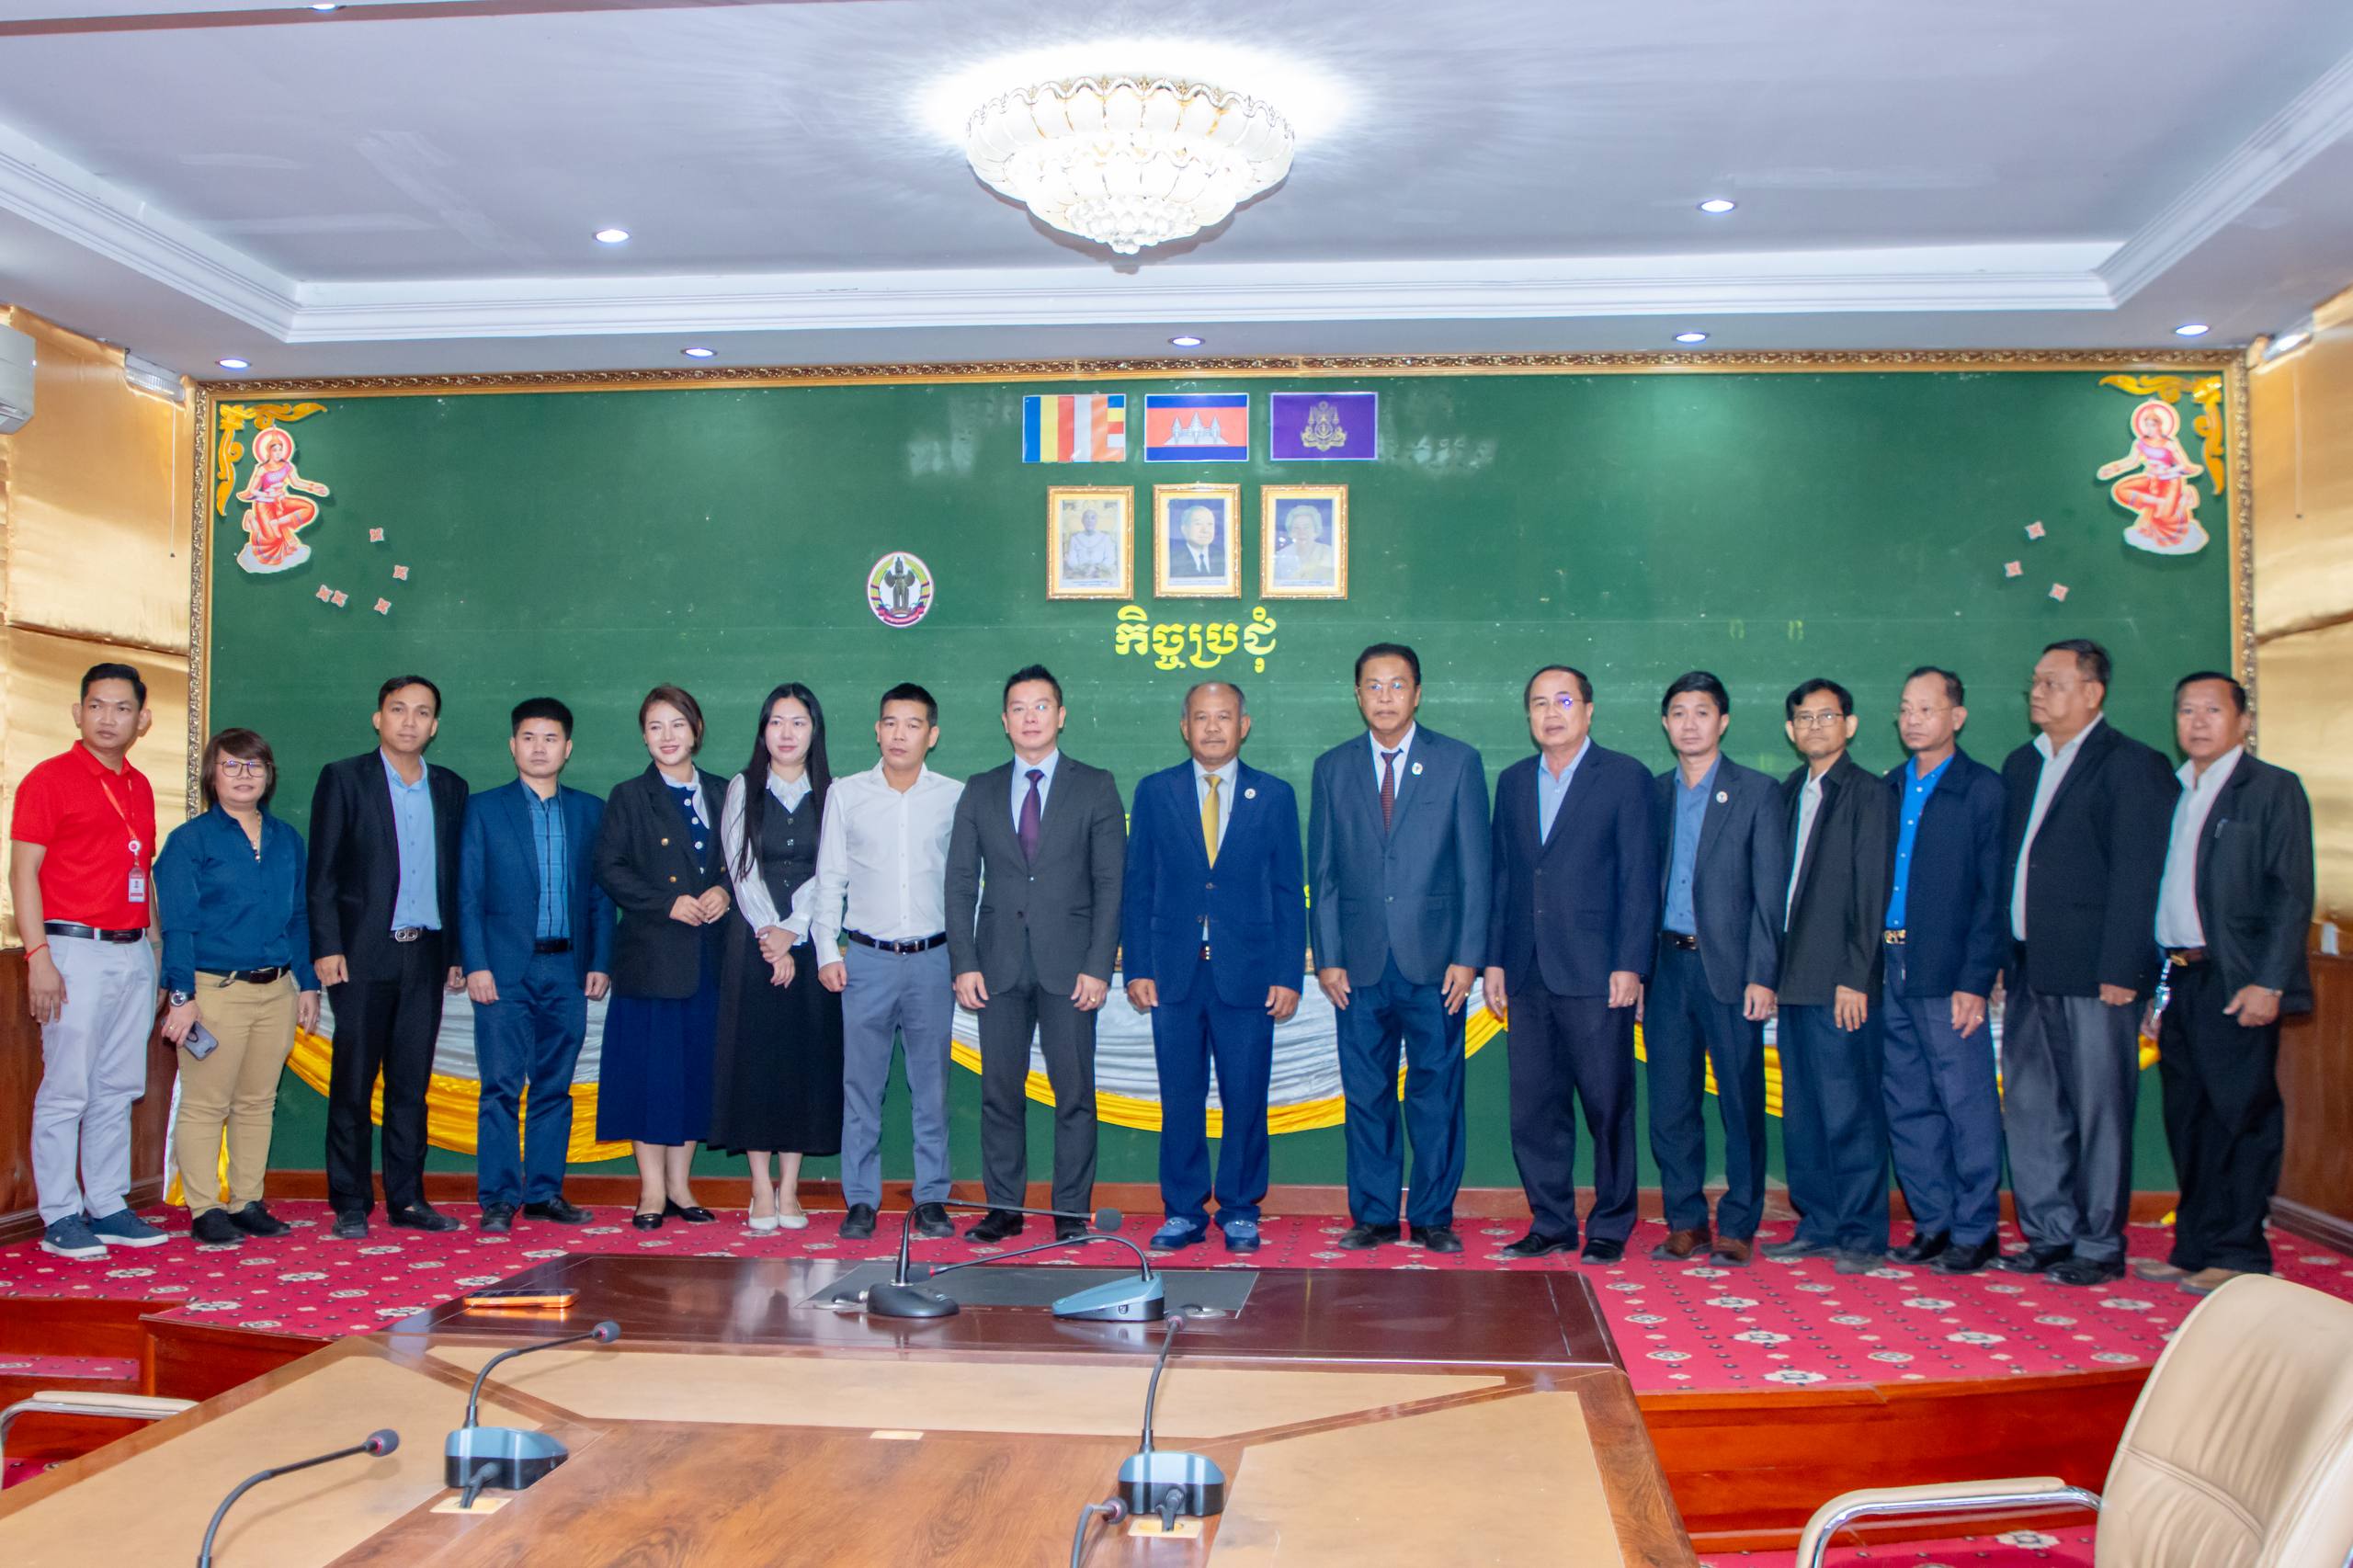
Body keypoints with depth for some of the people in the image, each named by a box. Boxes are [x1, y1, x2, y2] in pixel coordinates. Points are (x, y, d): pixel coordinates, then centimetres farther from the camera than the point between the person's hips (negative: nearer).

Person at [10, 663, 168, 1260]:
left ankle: (108, 1207, 17)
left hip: (134, 952, 6)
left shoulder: (139, 787, 15)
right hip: (75, 949, -6)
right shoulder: (51, 778, -4)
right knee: (66, 1090, -3)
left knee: (118, 1088, 9)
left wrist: (155, 946, 14)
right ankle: (60, 1217, 5)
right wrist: (39, 957, -16)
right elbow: (23, 871, -8)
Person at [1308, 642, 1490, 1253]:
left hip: (1434, 960, -1)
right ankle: (1373, 1215, 17)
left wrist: (1468, 956, -6)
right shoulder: (1332, 768, 10)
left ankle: (1433, 1217, 14)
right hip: (1361, 962, 2)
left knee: (1436, 1092, 3)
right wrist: (1327, 957, 1)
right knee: (1366, 1093, 6)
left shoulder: (1459, 762, 4)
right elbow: (1322, 872, 9)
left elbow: (1474, 868, 1)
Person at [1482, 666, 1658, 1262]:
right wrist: (1494, 960, 9)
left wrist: (1629, 965, -11)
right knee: (1533, 1108, 7)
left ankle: (1611, 1225, 13)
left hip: (1596, 973, -5)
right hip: (1528, 975, 5)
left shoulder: (1625, 777, 0)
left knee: (1608, 1105, 1)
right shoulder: (1513, 782, 15)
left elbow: (1639, 877, -5)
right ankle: (1551, 1223, 18)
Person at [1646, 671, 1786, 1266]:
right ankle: (1686, 1223, 15)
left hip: (1729, 967, -3)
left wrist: (1762, 975, -10)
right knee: (1670, 1104, 5)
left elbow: (1770, 892, -3)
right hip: (1668, 966, 4)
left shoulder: (1756, 792, 2)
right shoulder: (1654, 794, 12)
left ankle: (1737, 1226, 10)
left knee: (1741, 1102, 0)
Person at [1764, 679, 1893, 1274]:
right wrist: (1772, 969, 9)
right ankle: (1818, 1225, 20)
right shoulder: (1789, 793, 15)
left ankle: (1863, 1235, 5)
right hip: (1794, 978, 7)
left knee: (1848, 1111, -4)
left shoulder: (1867, 793, -4)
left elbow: (1871, 892, -8)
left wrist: (1854, 977, -13)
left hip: (1839, 981, -7)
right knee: (1802, 1111, 11)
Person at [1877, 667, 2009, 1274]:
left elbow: (1994, 893, -6)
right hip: (1889, 970, 6)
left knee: (1968, 1106, -1)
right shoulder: (1887, 789, 14)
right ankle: (1933, 1223, 20)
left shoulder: (1984, 790, -2)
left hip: (1948, 975, -5)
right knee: (1907, 1107, 10)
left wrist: (1975, 981, -12)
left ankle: (1975, 1230, 10)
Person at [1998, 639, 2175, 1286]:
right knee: (2030, 1110, 10)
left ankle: (2100, 1245, 10)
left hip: (2091, 972, -7)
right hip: (2029, 971, 7)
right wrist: (1997, 958, 11)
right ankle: (2049, 1233, 21)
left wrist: (2120, 971, -15)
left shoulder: (2132, 765, -5)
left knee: (2098, 1110, 0)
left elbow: (2138, 879, -10)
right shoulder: (2021, 765, 17)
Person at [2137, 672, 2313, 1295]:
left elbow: (2292, 894, -8)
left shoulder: (2273, 789, -1)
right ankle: (2194, 1249, 17)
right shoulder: (2170, 793, 16)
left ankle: (2239, 1255, 7)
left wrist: (2268, 982, -16)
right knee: (2188, 1120, 9)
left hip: (2236, 982, -6)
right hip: (2178, 979, 6)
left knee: (2240, 1115, -2)